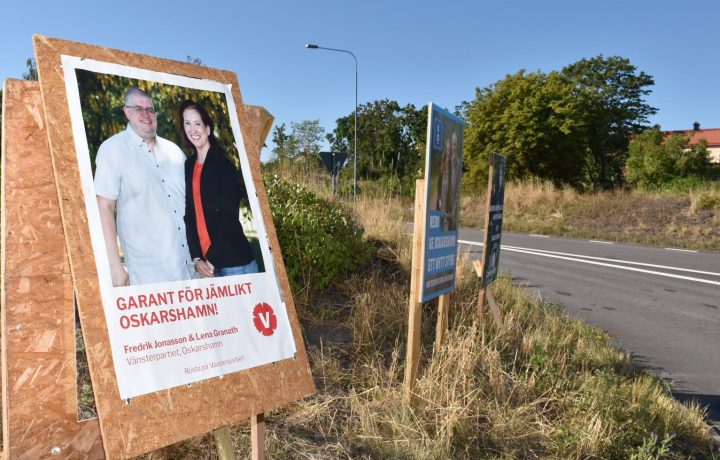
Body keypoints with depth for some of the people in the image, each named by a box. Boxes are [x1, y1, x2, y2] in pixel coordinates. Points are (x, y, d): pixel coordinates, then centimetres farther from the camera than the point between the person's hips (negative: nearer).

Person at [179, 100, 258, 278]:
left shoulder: (223, 163, -5)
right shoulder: (189, 165, 10)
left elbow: (230, 215, -11)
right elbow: (189, 214, 7)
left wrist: (212, 259, -12)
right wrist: (196, 258, -3)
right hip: (205, 260, 5)